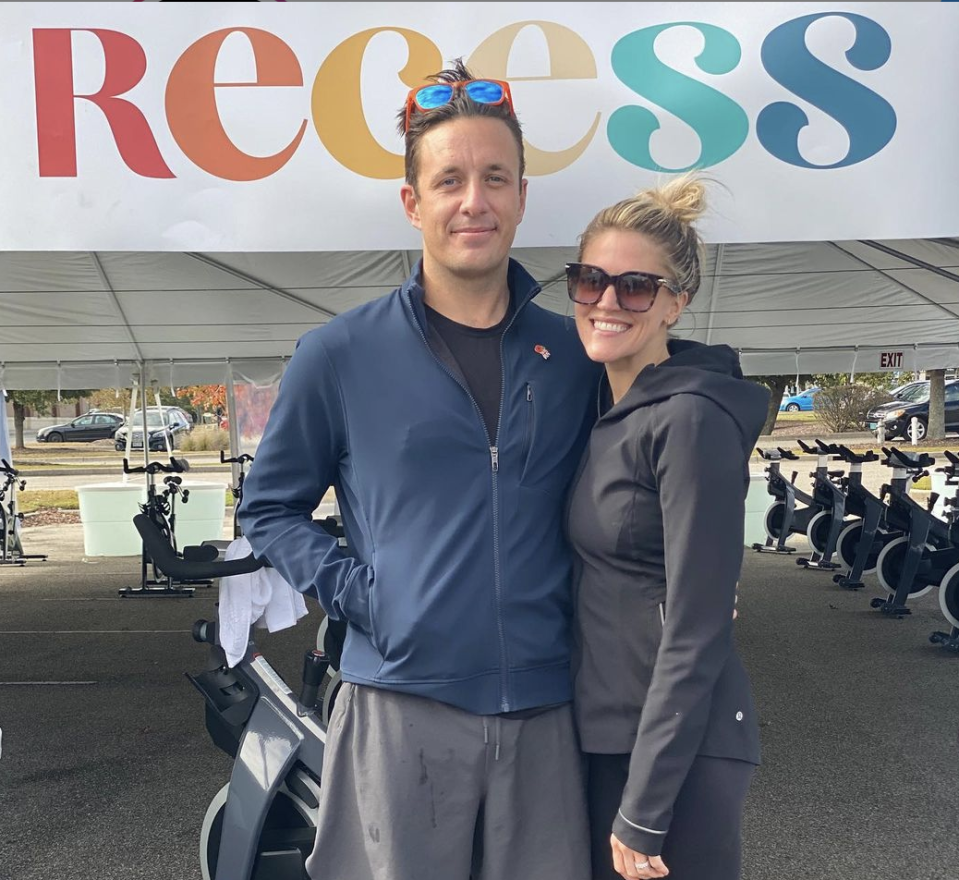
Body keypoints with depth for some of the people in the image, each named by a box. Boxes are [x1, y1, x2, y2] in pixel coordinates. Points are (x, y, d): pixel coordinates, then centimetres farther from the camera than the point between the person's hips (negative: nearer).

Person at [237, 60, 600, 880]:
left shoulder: (575, 355, 6)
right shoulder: (339, 356, -2)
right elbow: (270, 508, 4)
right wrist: (357, 593, -8)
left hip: (547, 711, 3)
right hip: (401, 706, -2)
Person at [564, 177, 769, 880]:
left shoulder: (693, 419, -17)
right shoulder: (607, 409, 8)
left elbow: (696, 632, -19)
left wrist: (643, 812, -18)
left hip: (681, 750, -8)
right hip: (608, 735, 8)